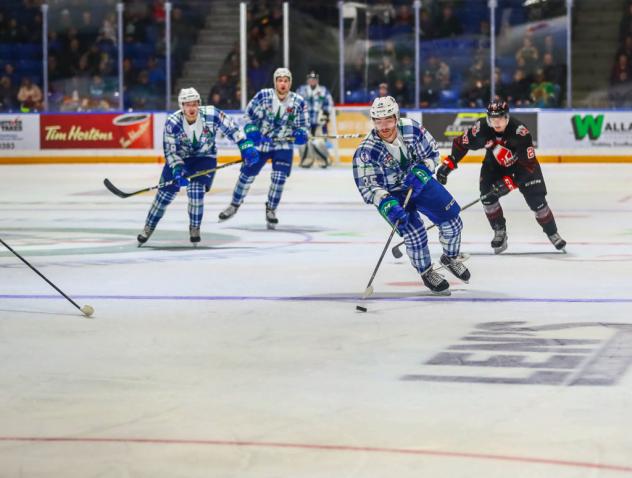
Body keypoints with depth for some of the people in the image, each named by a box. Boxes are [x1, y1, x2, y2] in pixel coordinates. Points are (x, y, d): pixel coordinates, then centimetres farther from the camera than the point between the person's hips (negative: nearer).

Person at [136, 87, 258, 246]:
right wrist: (177, 170, -31)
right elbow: (170, 151, -18)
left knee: (196, 190, -18)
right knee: (166, 192, -3)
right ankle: (148, 228, 12)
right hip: (179, 157, 1)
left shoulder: (212, 115, -25)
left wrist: (246, 146, -18)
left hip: (205, 157, -1)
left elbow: (231, 128, -13)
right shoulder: (172, 123, -24)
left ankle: (195, 229, 1)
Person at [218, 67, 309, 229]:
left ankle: (271, 210, 7)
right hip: (260, 143, 0)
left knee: (279, 178, -12)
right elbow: (249, 115, -4)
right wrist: (251, 130, -17)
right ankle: (234, 205, 25)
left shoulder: (298, 102, -9)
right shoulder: (263, 96, -13)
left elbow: (302, 125, 1)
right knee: (247, 175, 4)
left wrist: (300, 134, -19)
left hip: (283, 145, 0)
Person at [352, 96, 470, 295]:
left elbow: (432, 152, -4)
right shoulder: (366, 151, -28)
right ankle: (426, 273, 9)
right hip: (391, 194, -3)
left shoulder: (411, 128, -20)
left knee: (451, 220, 1)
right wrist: (387, 204, -41)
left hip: (419, 183, 3)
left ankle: (451, 257, 32)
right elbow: (367, 186, -26)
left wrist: (422, 171, -23)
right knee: (414, 233, -18)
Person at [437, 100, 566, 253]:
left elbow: (529, 163, -34)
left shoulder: (520, 131, -36)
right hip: (495, 163, 3)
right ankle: (500, 233, 0)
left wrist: (511, 182, -40)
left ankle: (552, 234, 12)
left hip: (521, 162, -3)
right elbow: (461, 143, -9)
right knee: (487, 196, -18)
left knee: (536, 200, -9)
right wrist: (448, 164, -16)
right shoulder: (481, 129, -27)